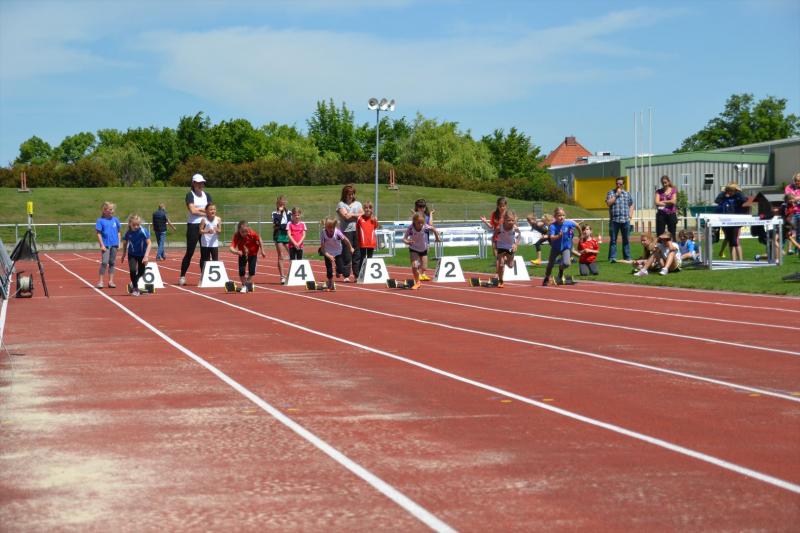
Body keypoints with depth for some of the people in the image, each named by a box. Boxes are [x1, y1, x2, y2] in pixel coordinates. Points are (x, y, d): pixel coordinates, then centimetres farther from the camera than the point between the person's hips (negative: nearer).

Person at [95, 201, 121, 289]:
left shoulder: (115, 220, 7)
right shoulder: (100, 220, -3)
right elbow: (99, 233, -4)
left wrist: (119, 243, 8)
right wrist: (102, 245, -10)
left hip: (114, 245, 4)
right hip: (106, 245, -4)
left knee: (112, 263, 8)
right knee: (104, 262, -10)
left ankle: (111, 281, 14)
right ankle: (100, 281, -4)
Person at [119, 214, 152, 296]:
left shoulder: (143, 231, -25)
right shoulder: (128, 233, -16)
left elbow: (149, 244, -23)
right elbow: (125, 243, 2)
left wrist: (146, 256, -31)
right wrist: (123, 255, 8)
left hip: (142, 254, 0)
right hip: (132, 254, 0)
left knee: (141, 272, 7)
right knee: (133, 270, -15)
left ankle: (133, 284, 36)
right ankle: (135, 289, 2)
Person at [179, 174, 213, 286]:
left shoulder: (207, 195, 13)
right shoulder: (190, 195, -2)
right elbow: (192, 210, -15)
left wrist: (198, 209, -8)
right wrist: (205, 212, -6)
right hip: (193, 226, -5)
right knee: (190, 252, -3)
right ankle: (182, 276, 3)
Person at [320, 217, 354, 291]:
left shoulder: (337, 232, -29)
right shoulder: (323, 234, -27)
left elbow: (346, 240, -15)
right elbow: (322, 247, -23)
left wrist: (350, 248, -3)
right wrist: (328, 256, -33)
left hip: (338, 252, 0)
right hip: (328, 253, 0)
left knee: (340, 269, -10)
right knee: (329, 270, -3)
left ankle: (337, 271, 26)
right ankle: (330, 285, 17)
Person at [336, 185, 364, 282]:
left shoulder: (357, 204, 18)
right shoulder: (341, 204, 4)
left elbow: (362, 214, 6)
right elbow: (346, 216, -9)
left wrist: (351, 215, -5)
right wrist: (356, 215, 4)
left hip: (357, 231, 4)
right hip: (346, 231, -3)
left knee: (357, 253, 0)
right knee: (347, 254, -4)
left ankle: (358, 275, 4)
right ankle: (346, 276, 1)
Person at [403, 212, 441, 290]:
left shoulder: (425, 227, -27)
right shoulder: (410, 229, -31)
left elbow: (433, 228, -6)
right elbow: (404, 238, -29)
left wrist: (437, 237, 4)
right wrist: (407, 242, -50)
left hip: (423, 249, 2)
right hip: (413, 249, -2)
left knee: (423, 268, 7)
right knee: (414, 266, -18)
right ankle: (417, 282, 7)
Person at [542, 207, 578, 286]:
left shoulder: (568, 223, -19)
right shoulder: (553, 226, -26)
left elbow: (576, 225, 2)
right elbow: (551, 237, -38)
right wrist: (558, 236, -58)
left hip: (566, 247, 1)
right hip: (555, 248, -1)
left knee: (566, 263, -19)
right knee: (550, 264, 13)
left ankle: (561, 270, 18)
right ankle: (546, 279, 39)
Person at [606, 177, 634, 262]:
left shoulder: (627, 194, 15)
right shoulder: (611, 192, 7)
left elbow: (631, 205, 21)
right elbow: (608, 203, -7)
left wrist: (630, 214, 7)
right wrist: (616, 195, -8)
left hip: (625, 220, 2)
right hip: (614, 220, -2)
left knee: (626, 239, 5)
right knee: (613, 239, -4)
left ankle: (627, 257, 10)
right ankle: (612, 257, -4)